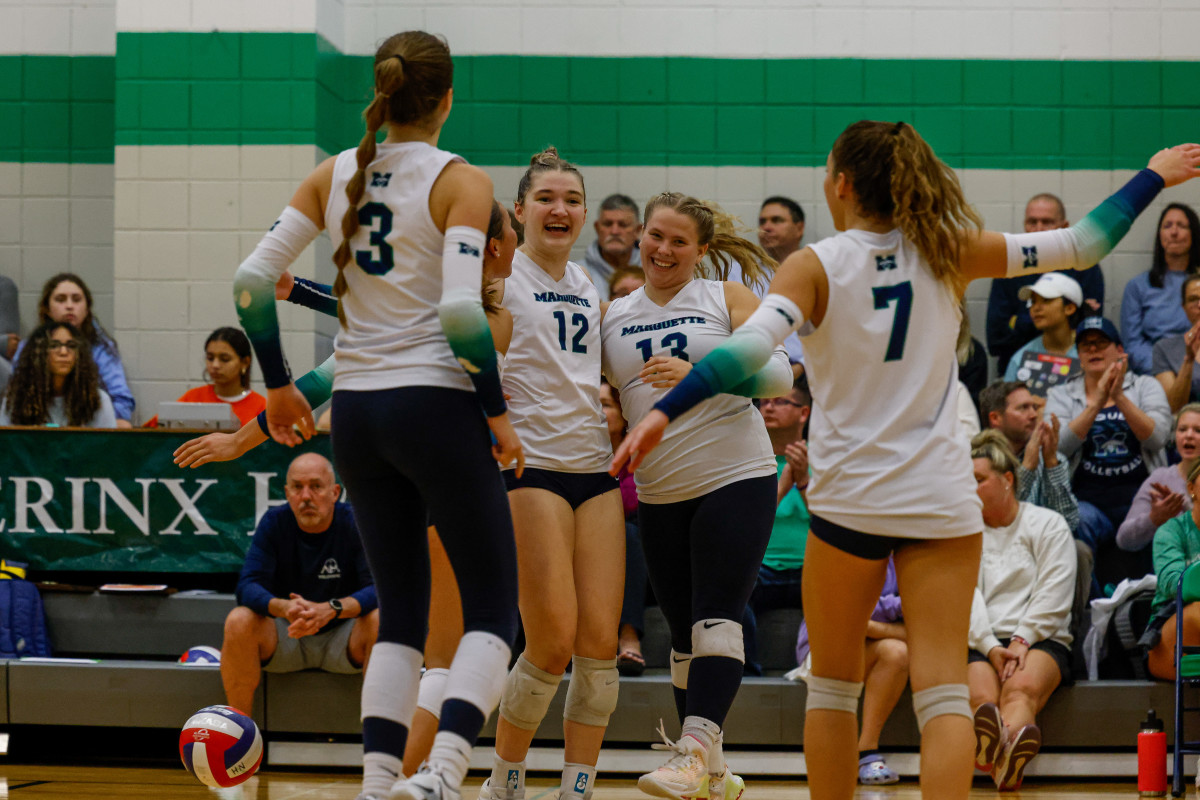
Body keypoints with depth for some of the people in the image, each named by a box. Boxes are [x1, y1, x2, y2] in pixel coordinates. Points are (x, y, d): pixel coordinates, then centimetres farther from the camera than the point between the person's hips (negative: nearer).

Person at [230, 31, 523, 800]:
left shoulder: (336, 174, 6)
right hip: (436, 405, -5)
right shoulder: (461, 182, -8)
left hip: (356, 410, 5)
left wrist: (278, 384, 13)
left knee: (401, 612, 14)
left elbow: (252, 280, 2)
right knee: (493, 607, 3)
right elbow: (460, 311, -19)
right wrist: (497, 411, -8)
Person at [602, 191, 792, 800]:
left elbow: (778, 374, -9)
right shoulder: (611, 316, 11)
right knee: (683, 633, 6)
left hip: (736, 480, -4)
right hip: (660, 494, 4)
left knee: (716, 621, -14)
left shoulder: (727, 298, 1)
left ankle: (696, 750, -21)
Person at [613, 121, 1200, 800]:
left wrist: (664, 413, -28)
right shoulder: (947, 253, 1)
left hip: (848, 499, -1)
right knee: (944, 689, -3)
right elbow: (1080, 246, 5)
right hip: (941, 501, 1)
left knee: (834, 685, 15)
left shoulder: (815, 267, -6)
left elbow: (751, 346, -23)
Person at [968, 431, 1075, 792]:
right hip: (979, 643, 2)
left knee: (1022, 687, -36)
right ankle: (1003, 760, -68)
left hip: (1041, 640, -2)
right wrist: (991, 647, -10)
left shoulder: (1048, 525, 13)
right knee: (982, 696, -34)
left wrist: (1021, 641, -12)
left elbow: (1054, 597, 2)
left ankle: (1002, 758, -69)